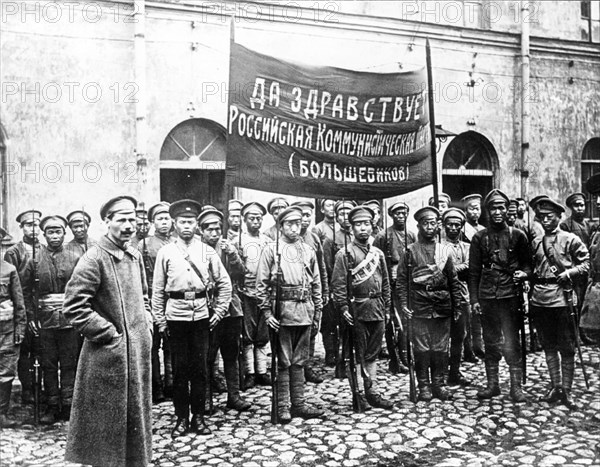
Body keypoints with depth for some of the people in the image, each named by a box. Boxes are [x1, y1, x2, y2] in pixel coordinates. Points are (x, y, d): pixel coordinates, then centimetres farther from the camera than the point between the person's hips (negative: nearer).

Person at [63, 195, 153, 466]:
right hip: (109, 354, -7)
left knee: (135, 416, 19)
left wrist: (147, 324, 7)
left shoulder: (135, 256, 8)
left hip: (138, 351, 7)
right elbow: (74, 306, -19)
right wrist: (110, 333, -16)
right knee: (109, 421, 7)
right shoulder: (94, 259, -15)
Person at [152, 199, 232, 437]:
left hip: (201, 315, 1)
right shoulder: (165, 252, 1)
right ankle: (181, 417, 20)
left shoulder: (207, 251, 3)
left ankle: (198, 416, 20)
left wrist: (219, 311, 3)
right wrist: (159, 319, 2)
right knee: (179, 369, 7)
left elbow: (224, 284, 7)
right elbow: (157, 289, 4)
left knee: (199, 368, 7)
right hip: (175, 316, -1)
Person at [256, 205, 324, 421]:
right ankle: (283, 407, 13)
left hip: (305, 311, 4)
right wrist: (267, 312, -9)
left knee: (299, 361, 12)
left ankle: (299, 404, 21)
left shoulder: (308, 250, 12)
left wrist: (317, 310, 12)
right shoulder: (271, 249, -1)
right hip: (282, 311, -4)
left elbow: (316, 283, 15)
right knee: (284, 362, 3)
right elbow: (261, 283, -4)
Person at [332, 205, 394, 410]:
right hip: (356, 310, -5)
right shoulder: (345, 253, -4)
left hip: (377, 310, 5)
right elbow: (338, 283, -10)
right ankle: (358, 394, 11)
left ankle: (372, 393, 21)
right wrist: (343, 307, -17)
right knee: (358, 354, 2)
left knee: (373, 353, 13)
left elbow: (385, 283, 16)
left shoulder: (378, 253, 13)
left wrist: (387, 308, 13)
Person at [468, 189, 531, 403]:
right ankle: (492, 384, 22)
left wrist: (523, 273, -12)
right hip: (486, 296, 2)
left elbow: (527, 263, 11)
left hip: (509, 295, -2)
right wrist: (474, 299, 1)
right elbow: (473, 271, 6)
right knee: (490, 341, 11)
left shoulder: (517, 235, 4)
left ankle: (516, 386, 10)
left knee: (511, 342, -2)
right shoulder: (479, 237, 5)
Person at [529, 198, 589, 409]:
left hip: (562, 298, -4)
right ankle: (555, 386, 23)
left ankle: (566, 390, 13)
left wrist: (569, 273, -16)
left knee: (566, 348, 2)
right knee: (548, 346, 12)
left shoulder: (571, 239, 0)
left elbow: (586, 263, -1)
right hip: (540, 299, 4)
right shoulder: (535, 242, 13)